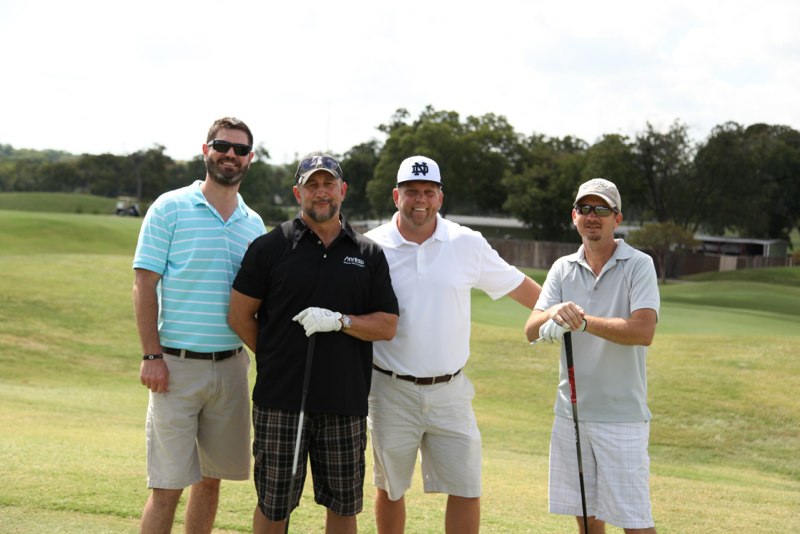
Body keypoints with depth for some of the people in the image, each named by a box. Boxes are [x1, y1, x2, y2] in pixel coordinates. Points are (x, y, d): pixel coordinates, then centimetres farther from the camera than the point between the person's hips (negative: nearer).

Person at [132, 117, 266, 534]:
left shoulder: (253, 224, 12)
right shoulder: (170, 209, -2)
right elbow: (145, 286, -5)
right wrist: (152, 356, -12)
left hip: (231, 365, 5)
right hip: (177, 365, -5)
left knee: (211, 479, 11)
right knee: (168, 486, -5)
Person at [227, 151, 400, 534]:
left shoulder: (369, 254, 7)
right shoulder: (269, 247, 0)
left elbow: (388, 326, 3)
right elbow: (240, 316, 2)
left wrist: (340, 321, -12)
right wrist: (275, 359, 3)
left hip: (345, 402, 2)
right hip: (280, 401, -2)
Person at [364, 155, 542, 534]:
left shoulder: (468, 244, 1)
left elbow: (517, 286, 10)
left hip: (450, 390, 1)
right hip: (391, 390, -1)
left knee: (466, 491, -1)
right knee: (390, 489, 12)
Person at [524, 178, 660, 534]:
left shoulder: (638, 265, -5)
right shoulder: (563, 268, 9)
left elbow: (644, 331, -19)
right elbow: (531, 331, -1)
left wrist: (586, 322, -24)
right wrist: (553, 314, -23)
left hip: (622, 414, -5)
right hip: (571, 411, 5)